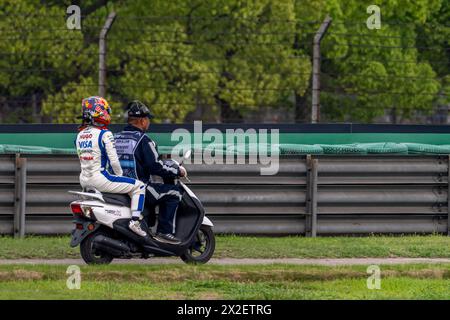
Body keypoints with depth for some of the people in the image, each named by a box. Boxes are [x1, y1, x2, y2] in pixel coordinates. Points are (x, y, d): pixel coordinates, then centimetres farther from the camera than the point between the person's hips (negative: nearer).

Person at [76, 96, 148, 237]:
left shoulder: (80, 135, 10)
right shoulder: (104, 134, -13)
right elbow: (113, 160, -16)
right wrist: (120, 175, 4)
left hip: (85, 180, 8)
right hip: (100, 177, -8)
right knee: (139, 187, 0)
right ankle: (134, 221, -12)